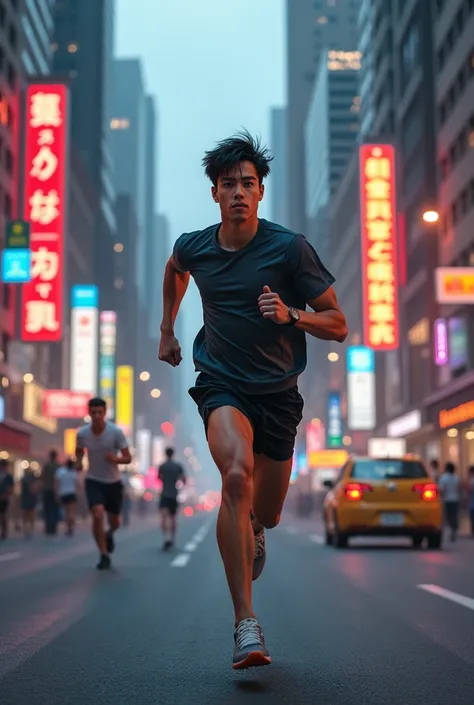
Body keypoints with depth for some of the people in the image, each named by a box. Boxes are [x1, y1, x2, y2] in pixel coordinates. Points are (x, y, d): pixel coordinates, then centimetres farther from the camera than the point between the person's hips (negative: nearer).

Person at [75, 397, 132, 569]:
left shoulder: (116, 432, -17)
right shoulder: (82, 434, -11)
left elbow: (128, 458, -12)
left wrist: (116, 459, -33)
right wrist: (78, 462, -9)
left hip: (113, 482, 1)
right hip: (93, 481, 0)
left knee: (115, 522, 12)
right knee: (97, 515, -22)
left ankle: (109, 534, 50)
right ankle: (104, 556, -7)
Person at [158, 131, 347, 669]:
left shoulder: (290, 249, -11)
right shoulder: (194, 247, -2)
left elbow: (338, 326, -7)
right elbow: (175, 270, 25)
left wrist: (291, 315, -25)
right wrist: (167, 330, 28)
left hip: (278, 393, 1)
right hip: (221, 386, 0)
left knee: (265, 516, 11)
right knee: (236, 475, -30)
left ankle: (252, 530, 53)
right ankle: (245, 624, -28)